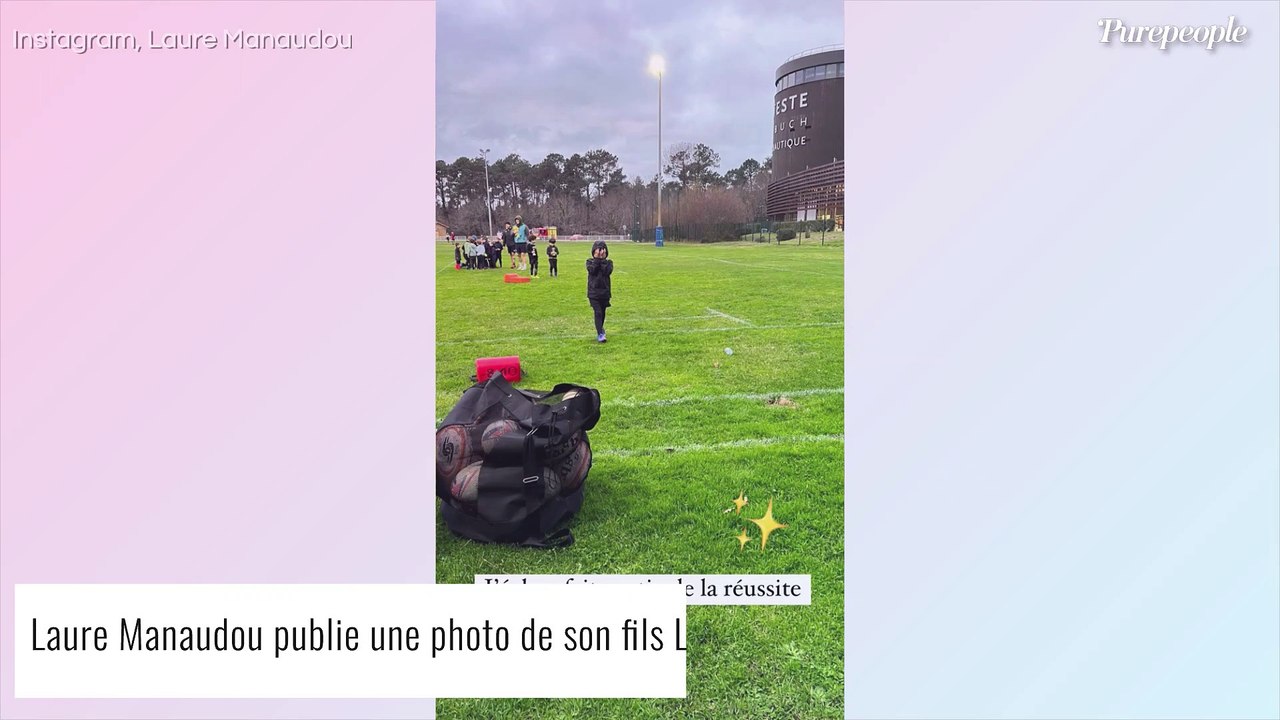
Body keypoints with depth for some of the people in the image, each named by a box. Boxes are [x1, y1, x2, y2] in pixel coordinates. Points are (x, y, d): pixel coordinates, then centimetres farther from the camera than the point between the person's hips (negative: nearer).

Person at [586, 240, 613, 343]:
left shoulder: (608, 262, 4)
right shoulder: (590, 261, 2)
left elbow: (608, 271, -16)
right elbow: (592, 270, -18)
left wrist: (602, 260, -16)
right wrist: (597, 259, -20)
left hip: (605, 292, 2)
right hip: (593, 292, -2)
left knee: (602, 312, 16)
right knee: (598, 312, -13)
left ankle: (600, 328, 40)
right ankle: (600, 334, -15)